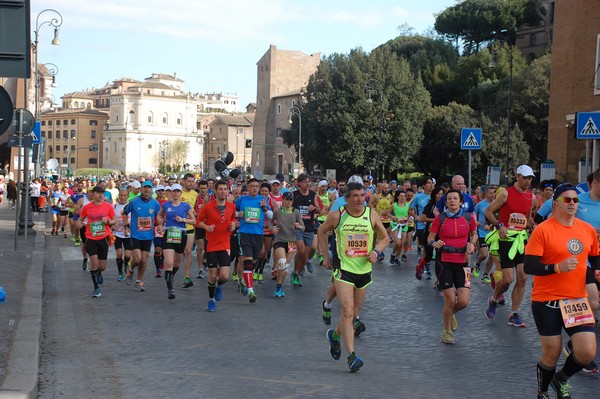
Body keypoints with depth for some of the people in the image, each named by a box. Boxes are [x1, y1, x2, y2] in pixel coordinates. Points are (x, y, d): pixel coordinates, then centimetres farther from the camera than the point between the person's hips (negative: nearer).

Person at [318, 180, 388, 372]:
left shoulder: (372, 215, -2)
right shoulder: (337, 216, -6)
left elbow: (385, 238, 10)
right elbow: (322, 231, 12)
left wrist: (376, 251, -9)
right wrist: (326, 255, 7)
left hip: (364, 269, 3)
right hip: (343, 268, -3)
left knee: (354, 313, 15)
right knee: (347, 311, -15)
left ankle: (335, 335, 44)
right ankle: (351, 356, -16)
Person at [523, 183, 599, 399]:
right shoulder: (542, 230, -12)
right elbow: (529, 266, -16)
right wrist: (558, 267, -28)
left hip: (577, 300, 4)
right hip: (547, 301, -4)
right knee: (551, 355, 4)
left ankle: (561, 379, 26)